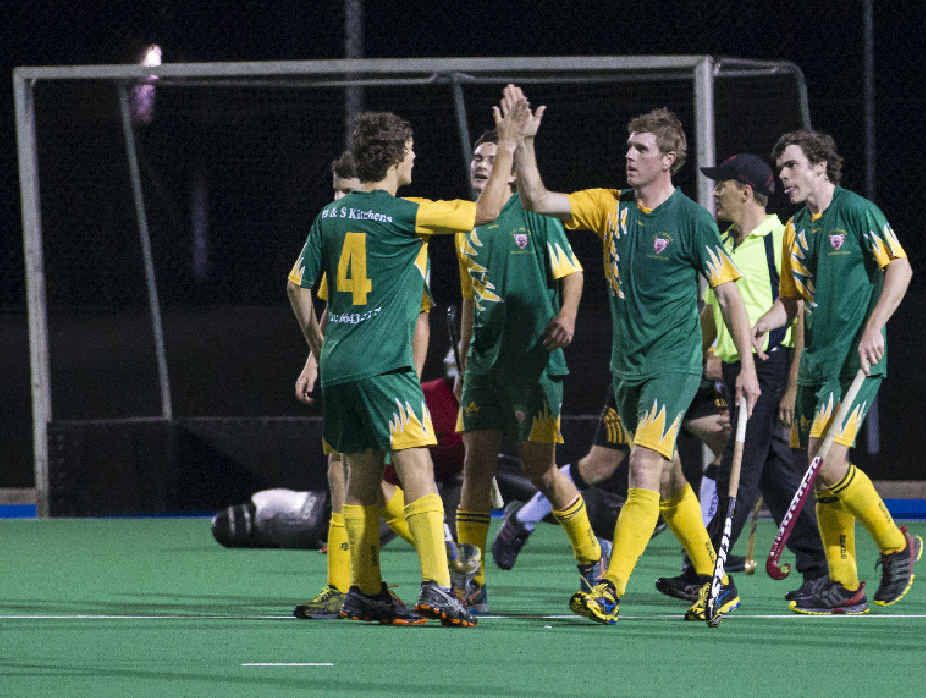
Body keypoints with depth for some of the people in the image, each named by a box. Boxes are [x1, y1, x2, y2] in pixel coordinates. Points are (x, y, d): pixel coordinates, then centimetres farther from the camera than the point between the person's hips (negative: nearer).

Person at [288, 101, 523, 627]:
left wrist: (320, 348, 28)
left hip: (339, 367, 7)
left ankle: (365, 591, 15)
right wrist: (507, 151, 3)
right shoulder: (403, 214, -10)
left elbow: (301, 285, 17)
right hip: (384, 364, -7)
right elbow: (487, 211, -8)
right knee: (417, 469, -11)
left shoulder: (331, 216, 10)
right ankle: (436, 586, -22)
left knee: (363, 476, 13)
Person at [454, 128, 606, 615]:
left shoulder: (535, 217, -3)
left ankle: (591, 558, 18)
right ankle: (472, 586, 0)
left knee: (540, 469, -3)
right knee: (476, 466, -2)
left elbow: (572, 273, -4)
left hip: (534, 360, -5)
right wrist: (463, 359, 21)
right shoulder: (467, 229, 13)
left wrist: (567, 314, -22)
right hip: (484, 364, 5)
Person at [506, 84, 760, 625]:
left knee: (645, 471, -17)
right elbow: (537, 200, 2)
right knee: (666, 478, 12)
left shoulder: (692, 220, -8)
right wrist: (525, 139, -9)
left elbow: (729, 292, -5)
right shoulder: (611, 207, 7)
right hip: (627, 366, 7)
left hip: (674, 364, -7)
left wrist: (748, 365, -7)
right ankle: (717, 585, 23)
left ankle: (610, 591, -23)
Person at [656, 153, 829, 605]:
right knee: (775, 473, 8)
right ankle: (817, 568, 12)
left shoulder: (782, 240, -9)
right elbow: (712, 311, 25)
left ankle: (702, 576, -10)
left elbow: (803, 316, -12)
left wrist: (793, 385, -16)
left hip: (770, 368, -8)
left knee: (739, 474, -9)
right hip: (735, 368, 8)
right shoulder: (722, 245, 16)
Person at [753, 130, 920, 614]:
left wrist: (874, 328, -19)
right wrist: (764, 323, 0)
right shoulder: (796, 229, 16)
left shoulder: (857, 212, -6)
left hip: (856, 361, -8)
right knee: (820, 475, 5)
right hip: (815, 362, 8)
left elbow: (899, 268, -9)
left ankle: (896, 546, 1)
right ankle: (844, 587, 10)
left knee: (830, 464, -19)